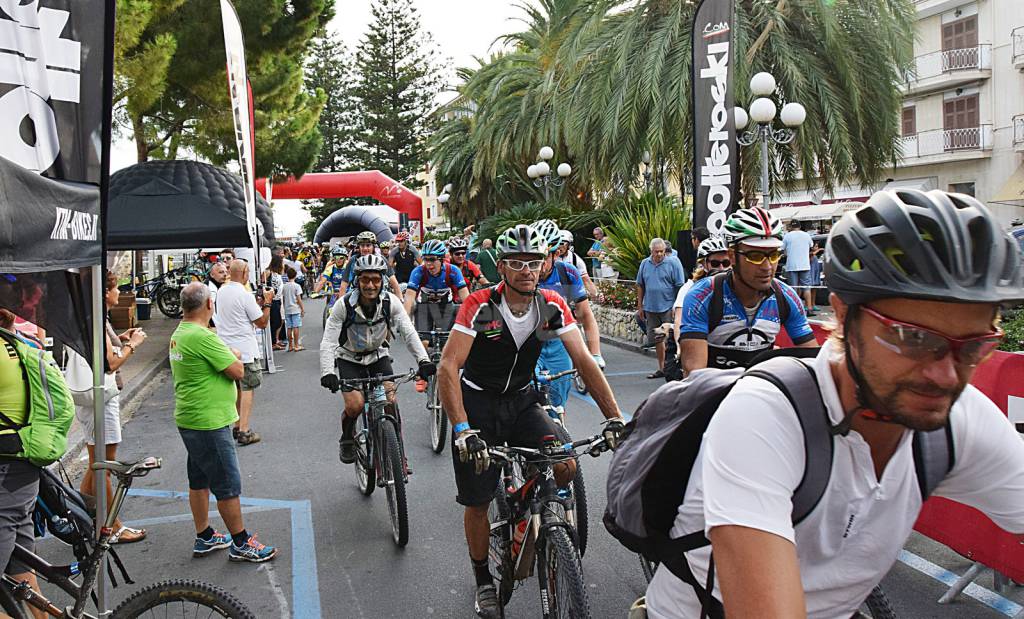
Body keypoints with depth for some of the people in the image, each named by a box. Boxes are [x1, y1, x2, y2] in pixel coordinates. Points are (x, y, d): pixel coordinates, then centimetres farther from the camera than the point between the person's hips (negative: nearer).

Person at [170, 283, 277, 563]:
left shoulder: (178, 335, 9)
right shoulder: (203, 336, -23)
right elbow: (237, 371, -19)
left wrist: (228, 356, 3)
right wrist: (234, 355, 1)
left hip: (189, 419, 10)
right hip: (209, 422, -10)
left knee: (199, 480, 18)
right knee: (228, 484, 0)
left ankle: (204, 538, 30)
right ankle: (241, 544, 10)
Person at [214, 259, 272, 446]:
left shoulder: (221, 291, 6)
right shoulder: (245, 296, -17)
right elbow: (262, 323, -11)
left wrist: (257, 303, 15)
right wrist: (267, 303, -2)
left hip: (225, 347, 7)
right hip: (245, 349, -7)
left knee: (235, 388, 17)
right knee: (247, 388, -1)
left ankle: (236, 426, 23)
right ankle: (244, 431, -4)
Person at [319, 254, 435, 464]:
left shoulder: (391, 302, -19)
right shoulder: (344, 305, -24)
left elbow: (409, 332, -24)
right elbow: (328, 341, -27)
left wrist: (423, 360, -39)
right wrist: (327, 373, -41)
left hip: (378, 356, 2)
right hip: (349, 358, -1)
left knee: (390, 401, -16)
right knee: (355, 405, -19)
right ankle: (347, 438, 13)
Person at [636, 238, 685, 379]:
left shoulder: (673, 262, -7)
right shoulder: (644, 263, 7)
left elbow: (680, 286, -7)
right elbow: (640, 286, 14)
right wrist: (640, 306, 12)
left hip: (668, 307, -5)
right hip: (650, 308, 5)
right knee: (657, 339, 12)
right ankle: (662, 368, 23)